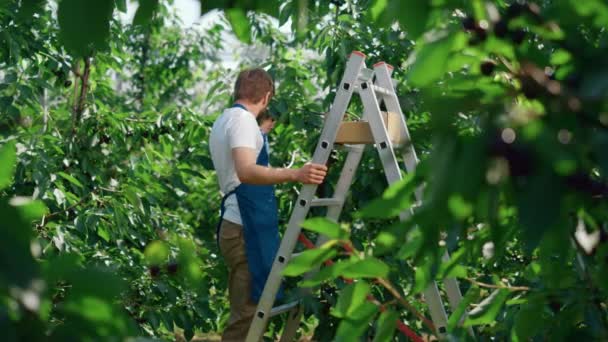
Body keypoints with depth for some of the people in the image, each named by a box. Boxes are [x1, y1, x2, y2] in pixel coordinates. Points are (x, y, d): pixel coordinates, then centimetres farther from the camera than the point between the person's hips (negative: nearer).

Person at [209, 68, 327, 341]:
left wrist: (259, 137, 41)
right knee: (248, 313, -10)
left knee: (244, 311, 15)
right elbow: (246, 171, -29)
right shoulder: (243, 119, -12)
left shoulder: (223, 121, 18)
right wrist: (295, 175, -40)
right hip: (247, 229, -10)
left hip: (236, 225, 10)